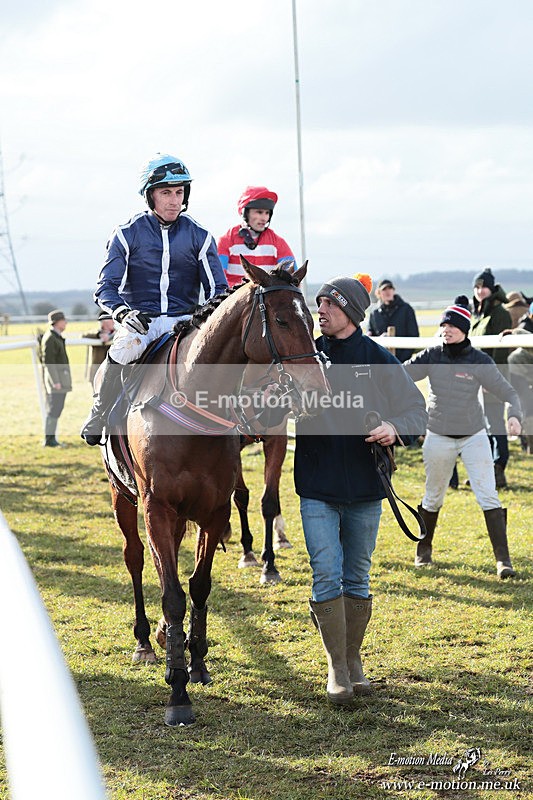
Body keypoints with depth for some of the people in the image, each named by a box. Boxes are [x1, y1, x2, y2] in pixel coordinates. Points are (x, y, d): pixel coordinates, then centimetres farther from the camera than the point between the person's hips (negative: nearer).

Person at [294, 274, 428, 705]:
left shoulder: (379, 360, -2)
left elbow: (417, 408, 1)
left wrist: (395, 428, -19)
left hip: (365, 489, 0)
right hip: (317, 490, 0)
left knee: (358, 579, 12)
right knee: (327, 577, -5)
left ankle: (354, 660, 27)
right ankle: (337, 668, 5)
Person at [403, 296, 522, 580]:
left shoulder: (479, 361, -9)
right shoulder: (431, 356, -4)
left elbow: (507, 391, -12)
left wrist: (514, 415, -32)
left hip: (474, 436, -1)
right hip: (438, 436, 2)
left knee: (488, 496, -8)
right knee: (433, 498, 13)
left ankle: (503, 558, -6)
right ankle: (424, 549, 33)